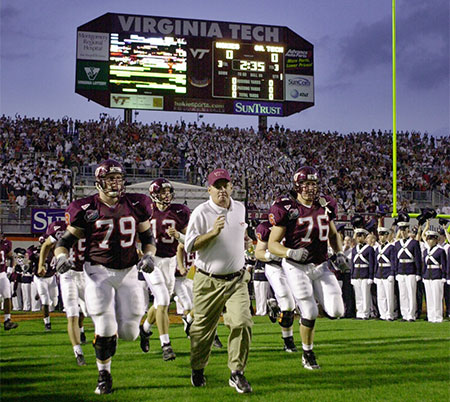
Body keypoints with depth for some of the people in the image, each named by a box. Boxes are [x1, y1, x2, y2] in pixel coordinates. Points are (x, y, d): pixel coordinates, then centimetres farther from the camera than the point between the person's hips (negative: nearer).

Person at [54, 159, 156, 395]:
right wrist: (61, 257, -19)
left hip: (128, 272, 3)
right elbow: (66, 239, 1)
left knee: (128, 332, 1)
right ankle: (104, 375, 14)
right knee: (105, 329, -8)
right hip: (99, 271, -2)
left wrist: (148, 256, -5)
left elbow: (147, 237, 13)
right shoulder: (86, 209, -7)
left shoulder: (136, 205, 2)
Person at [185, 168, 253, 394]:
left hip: (237, 280, 4)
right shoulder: (201, 213, -9)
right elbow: (189, 246, -12)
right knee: (203, 328, 6)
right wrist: (212, 233, -23)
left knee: (242, 323, -11)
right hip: (209, 281, -3)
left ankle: (237, 373, 1)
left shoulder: (240, 209, 8)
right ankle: (197, 369, 29)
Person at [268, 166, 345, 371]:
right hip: (297, 267, -5)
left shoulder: (325, 205, 3)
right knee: (309, 313, -7)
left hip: (321, 266, 5)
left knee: (336, 311, -5)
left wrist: (339, 252, 2)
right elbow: (272, 244, -11)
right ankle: (307, 354, 17)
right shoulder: (286, 209, -13)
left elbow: (334, 234, 19)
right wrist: (291, 253, -28)